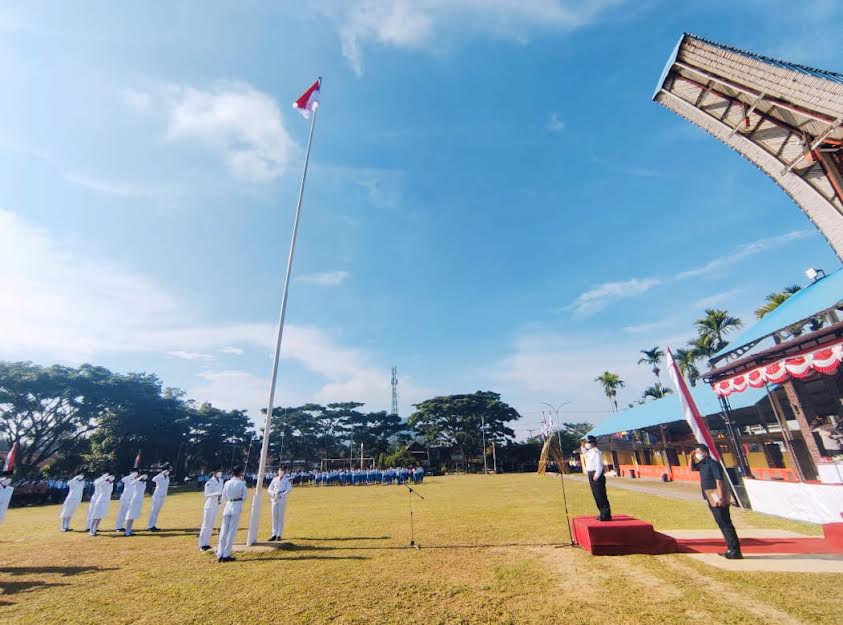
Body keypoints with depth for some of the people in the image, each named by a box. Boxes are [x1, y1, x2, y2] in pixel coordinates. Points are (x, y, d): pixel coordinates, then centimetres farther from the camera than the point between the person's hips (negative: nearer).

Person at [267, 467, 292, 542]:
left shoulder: (286, 479, 1)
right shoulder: (274, 479, 9)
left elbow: (289, 489, -10)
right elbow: (269, 489, 10)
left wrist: (280, 495, -17)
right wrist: (274, 493, -9)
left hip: (282, 500, -3)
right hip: (274, 499, 3)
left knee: (281, 517, -2)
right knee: (274, 517, 6)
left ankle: (279, 535, 2)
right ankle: (274, 534, 14)